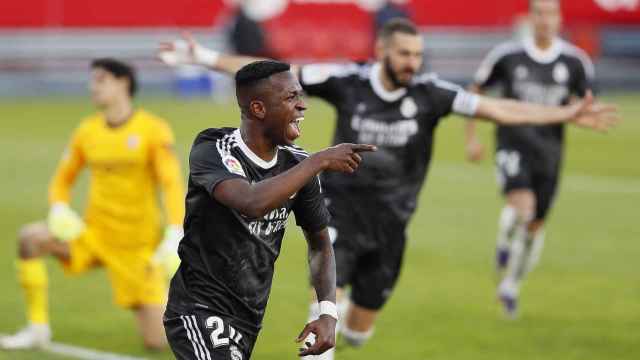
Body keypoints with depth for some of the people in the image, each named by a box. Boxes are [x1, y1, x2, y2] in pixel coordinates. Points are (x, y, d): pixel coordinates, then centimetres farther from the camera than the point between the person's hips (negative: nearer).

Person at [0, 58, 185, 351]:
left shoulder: (153, 130, -10)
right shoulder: (87, 131, 3)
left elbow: (172, 183, -17)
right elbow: (62, 179, 12)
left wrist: (175, 234, -31)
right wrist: (59, 209, -10)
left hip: (138, 247, -4)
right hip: (93, 234, 4)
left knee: (157, 341, -8)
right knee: (31, 237, -23)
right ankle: (38, 329, -12)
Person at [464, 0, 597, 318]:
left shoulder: (575, 61, -2)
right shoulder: (507, 55, -6)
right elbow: (475, 93, 7)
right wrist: (471, 138, 4)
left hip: (549, 151, 3)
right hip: (513, 145, -3)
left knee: (534, 226, 10)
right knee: (522, 206, -28)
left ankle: (510, 287, 32)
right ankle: (505, 242, 6)